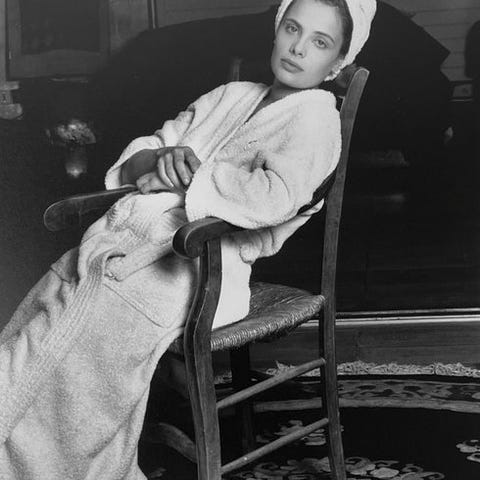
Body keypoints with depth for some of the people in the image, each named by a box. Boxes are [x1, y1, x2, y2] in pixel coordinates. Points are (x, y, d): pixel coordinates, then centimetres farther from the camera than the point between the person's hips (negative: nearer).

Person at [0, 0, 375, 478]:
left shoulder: (314, 116, 2)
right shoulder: (230, 96, 23)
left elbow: (277, 197, -20)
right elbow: (134, 157, 22)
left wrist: (183, 177, -9)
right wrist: (162, 158, -2)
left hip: (192, 267, -7)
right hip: (133, 240, 7)